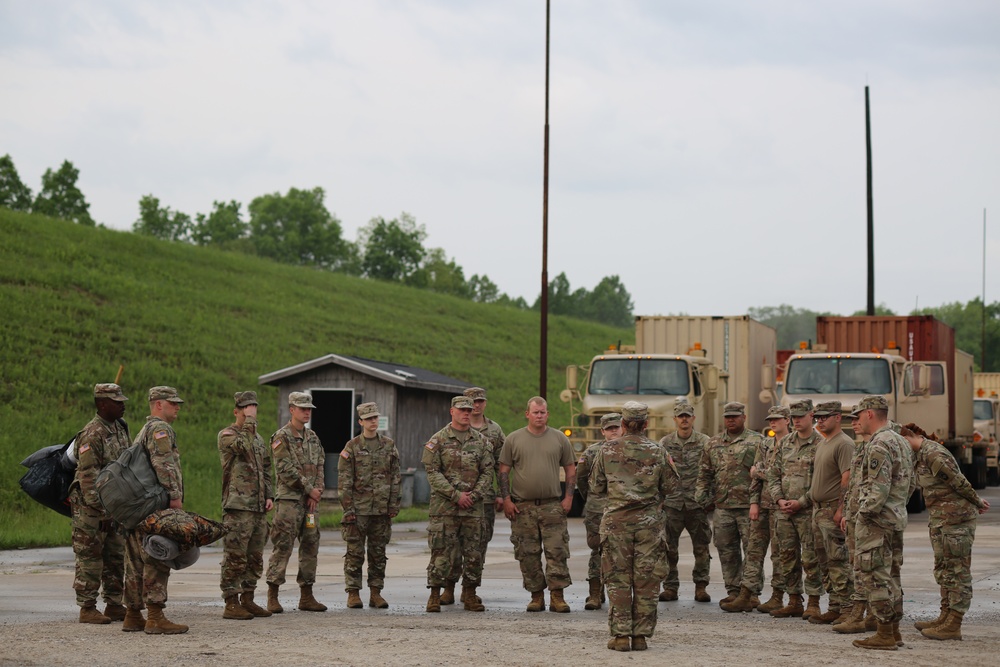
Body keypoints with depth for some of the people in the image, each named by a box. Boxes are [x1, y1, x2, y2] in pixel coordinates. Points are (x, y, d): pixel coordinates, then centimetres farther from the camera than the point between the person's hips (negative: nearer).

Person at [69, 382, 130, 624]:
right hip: (92, 506, -8)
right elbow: (88, 477, -20)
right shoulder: (92, 434, -17)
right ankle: (87, 608, 2)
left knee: (116, 557, 11)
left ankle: (114, 605, 17)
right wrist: (101, 512, -22)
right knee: (90, 558, -3)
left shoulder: (119, 428, 10)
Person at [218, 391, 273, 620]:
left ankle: (247, 600, 17)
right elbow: (243, 446, -24)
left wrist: (269, 496, 12)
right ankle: (231, 604, -7)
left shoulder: (257, 437, 20)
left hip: (259, 507, 8)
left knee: (255, 557, 10)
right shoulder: (227, 435, -4)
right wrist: (249, 421, -16)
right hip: (237, 506, -8)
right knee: (235, 557, -8)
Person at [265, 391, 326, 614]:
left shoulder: (313, 437, 15)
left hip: (310, 501, 7)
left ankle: (306, 597, 13)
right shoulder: (282, 437, -6)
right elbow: (286, 470, -14)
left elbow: (319, 467, 11)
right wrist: (309, 489, -12)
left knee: (310, 546, 7)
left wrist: (316, 492, -4)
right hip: (289, 498, -7)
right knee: (282, 547, -9)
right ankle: (272, 597, -7)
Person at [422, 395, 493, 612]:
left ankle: (470, 595, 15)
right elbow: (433, 473, -7)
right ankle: (434, 596, 2)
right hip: (444, 507, -4)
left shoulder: (479, 440, 11)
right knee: (442, 553, -5)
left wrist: (474, 495, -6)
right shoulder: (438, 440, -1)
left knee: (474, 554, 5)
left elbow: (488, 472, 9)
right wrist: (456, 495, -13)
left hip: (473, 507, 4)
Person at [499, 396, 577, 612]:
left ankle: (557, 596, -4)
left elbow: (570, 469, 11)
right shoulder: (514, 439, 5)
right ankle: (536, 596, 10)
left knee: (557, 551, -7)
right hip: (522, 507, 0)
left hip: (552, 505, 0)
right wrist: (506, 499, -3)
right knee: (528, 554, 2)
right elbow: (504, 471, 6)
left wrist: (568, 497, 1)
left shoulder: (559, 439, 8)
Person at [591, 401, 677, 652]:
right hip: (649, 521, 0)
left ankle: (621, 635, 0)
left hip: (617, 520, 0)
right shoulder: (658, 452, -1)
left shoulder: (607, 451, -1)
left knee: (618, 579, 3)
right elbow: (670, 485, 5)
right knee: (646, 580, 4)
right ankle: (641, 635, 5)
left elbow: (597, 486, 6)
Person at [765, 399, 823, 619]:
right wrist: (779, 499, -1)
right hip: (784, 511, 6)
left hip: (808, 511, -6)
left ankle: (813, 603, 3)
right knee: (787, 558, 9)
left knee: (811, 559, -4)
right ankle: (794, 602, 17)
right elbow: (773, 475, 15)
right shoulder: (785, 443, 13)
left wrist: (801, 502, -15)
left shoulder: (820, 445, -6)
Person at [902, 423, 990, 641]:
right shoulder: (922, 455, 14)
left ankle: (953, 625, -5)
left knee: (957, 570, -6)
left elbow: (959, 481, -17)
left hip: (955, 516, -11)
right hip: (940, 518, 11)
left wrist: (977, 502, -4)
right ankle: (946, 617, 23)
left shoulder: (933, 453, -19)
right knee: (943, 569, 16)